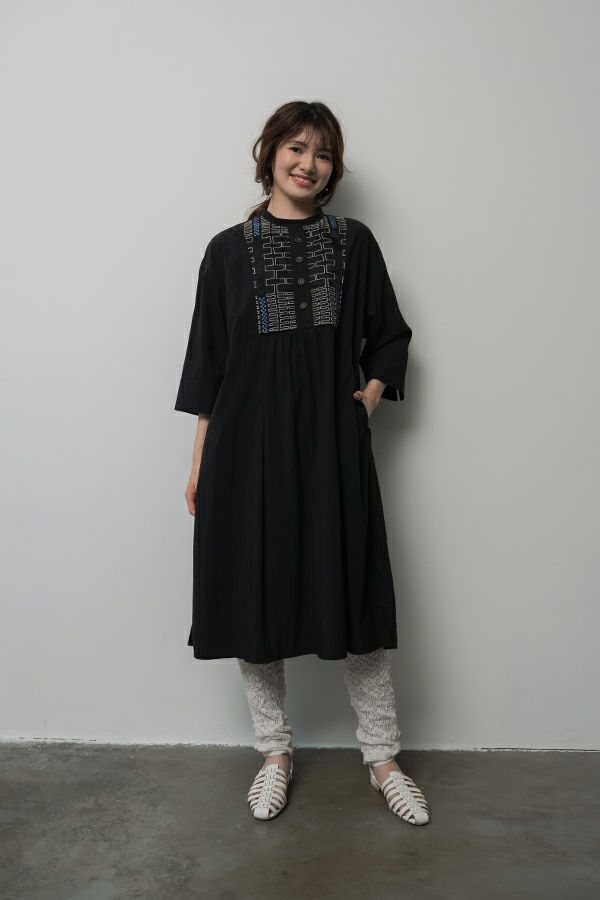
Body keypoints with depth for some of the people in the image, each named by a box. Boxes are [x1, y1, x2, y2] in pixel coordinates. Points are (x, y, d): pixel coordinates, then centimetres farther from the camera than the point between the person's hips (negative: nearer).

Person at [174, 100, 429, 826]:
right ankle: (275, 752, 26)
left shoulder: (354, 242, 7)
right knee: (253, 598, 6)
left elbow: (390, 336, 16)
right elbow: (208, 360, 5)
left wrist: (371, 394, -1)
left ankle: (382, 758, 21)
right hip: (249, 445, 0)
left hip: (333, 445, 0)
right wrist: (200, 461, 3)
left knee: (355, 599, 3)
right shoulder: (229, 250, 5)